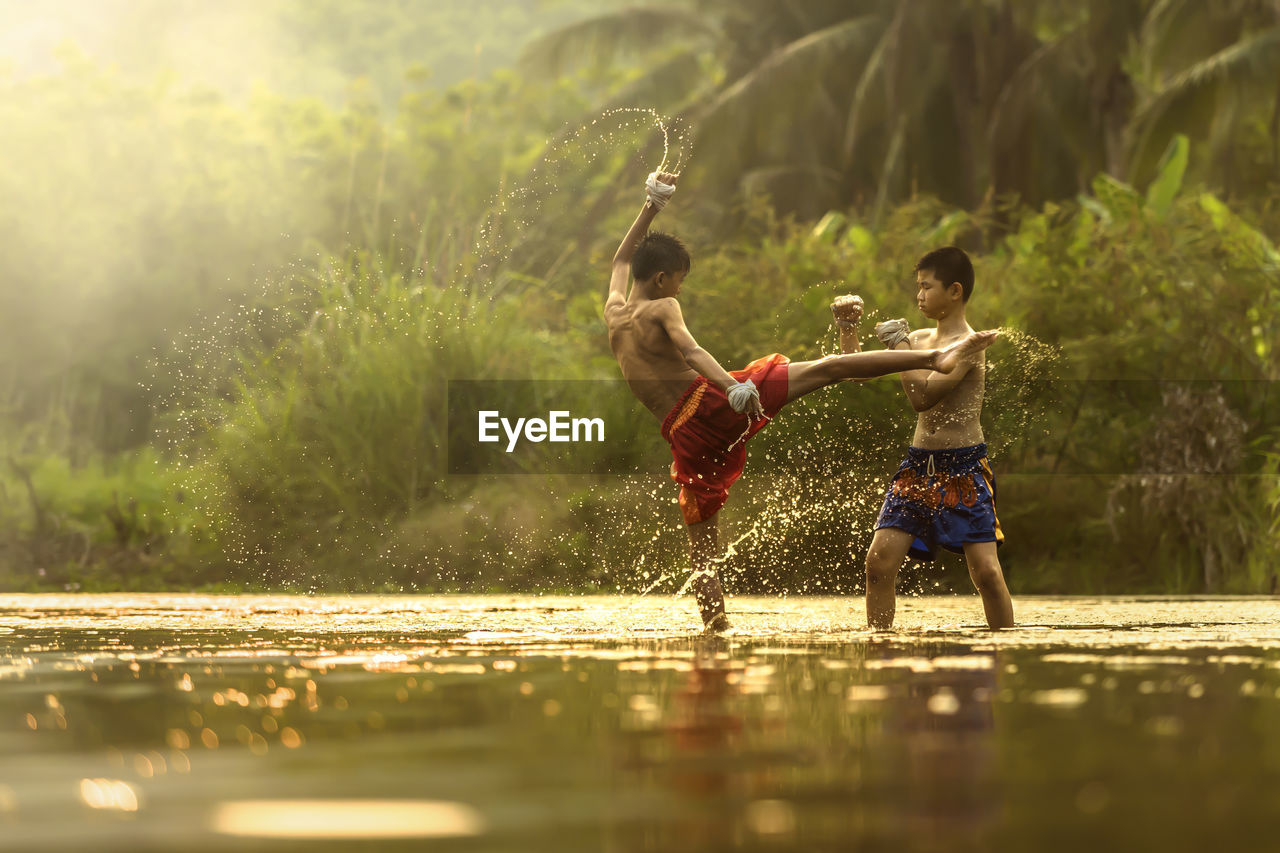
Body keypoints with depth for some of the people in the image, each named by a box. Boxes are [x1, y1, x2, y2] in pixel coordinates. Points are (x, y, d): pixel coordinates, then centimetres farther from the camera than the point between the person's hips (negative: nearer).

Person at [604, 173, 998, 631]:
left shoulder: (613, 312, 19)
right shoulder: (663, 309, -1)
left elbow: (622, 256, 37)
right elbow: (690, 353, -22)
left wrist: (652, 204, 42)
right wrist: (733, 386, -36)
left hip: (686, 434, 6)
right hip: (707, 400, -6)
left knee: (701, 540, 13)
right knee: (825, 368, -10)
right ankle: (934, 356, -21)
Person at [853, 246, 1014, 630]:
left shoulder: (968, 345, -12)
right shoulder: (919, 338, 11)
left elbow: (923, 396, -23)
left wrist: (900, 344, -15)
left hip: (964, 470, -6)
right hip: (918, 465, 6)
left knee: (985, 569, -11)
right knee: (880, 559, -5)